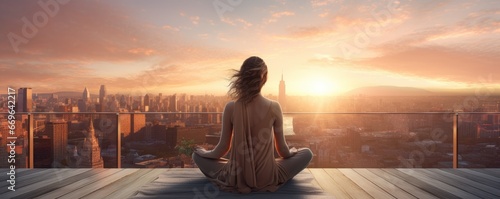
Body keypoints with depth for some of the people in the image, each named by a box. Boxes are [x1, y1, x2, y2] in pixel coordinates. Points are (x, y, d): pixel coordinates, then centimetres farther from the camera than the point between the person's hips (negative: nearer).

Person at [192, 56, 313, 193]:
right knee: (307, 153, 20)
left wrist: (204, 152, 20)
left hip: (235, 178, 1)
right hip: (267, 179, 0)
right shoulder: (274, 107, -12)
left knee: (197, 155, 23)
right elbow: (281, 149, -2)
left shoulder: (231, 108, -11)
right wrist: (291, 152, 23)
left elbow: (223, 148, -2)